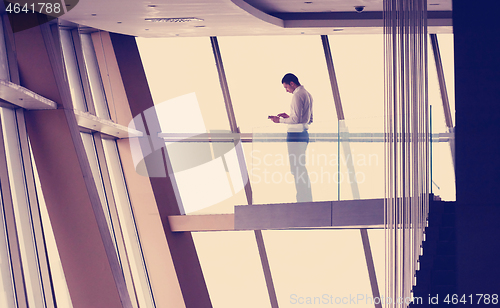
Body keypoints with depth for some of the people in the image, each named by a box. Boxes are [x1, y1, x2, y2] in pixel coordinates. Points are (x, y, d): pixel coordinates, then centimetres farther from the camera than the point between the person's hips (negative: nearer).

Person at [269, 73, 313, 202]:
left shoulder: (297, 96, -13)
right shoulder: (308, 95, 17)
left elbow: (296, 119, -20)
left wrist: (280, 120, -9)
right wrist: (289, 117, 19)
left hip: (295, 134, -10)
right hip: (304, 134, 10)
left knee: (296, 168, -8)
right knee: (301, 168, 15)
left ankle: (302, 199, -10)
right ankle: (308, 199, 17)